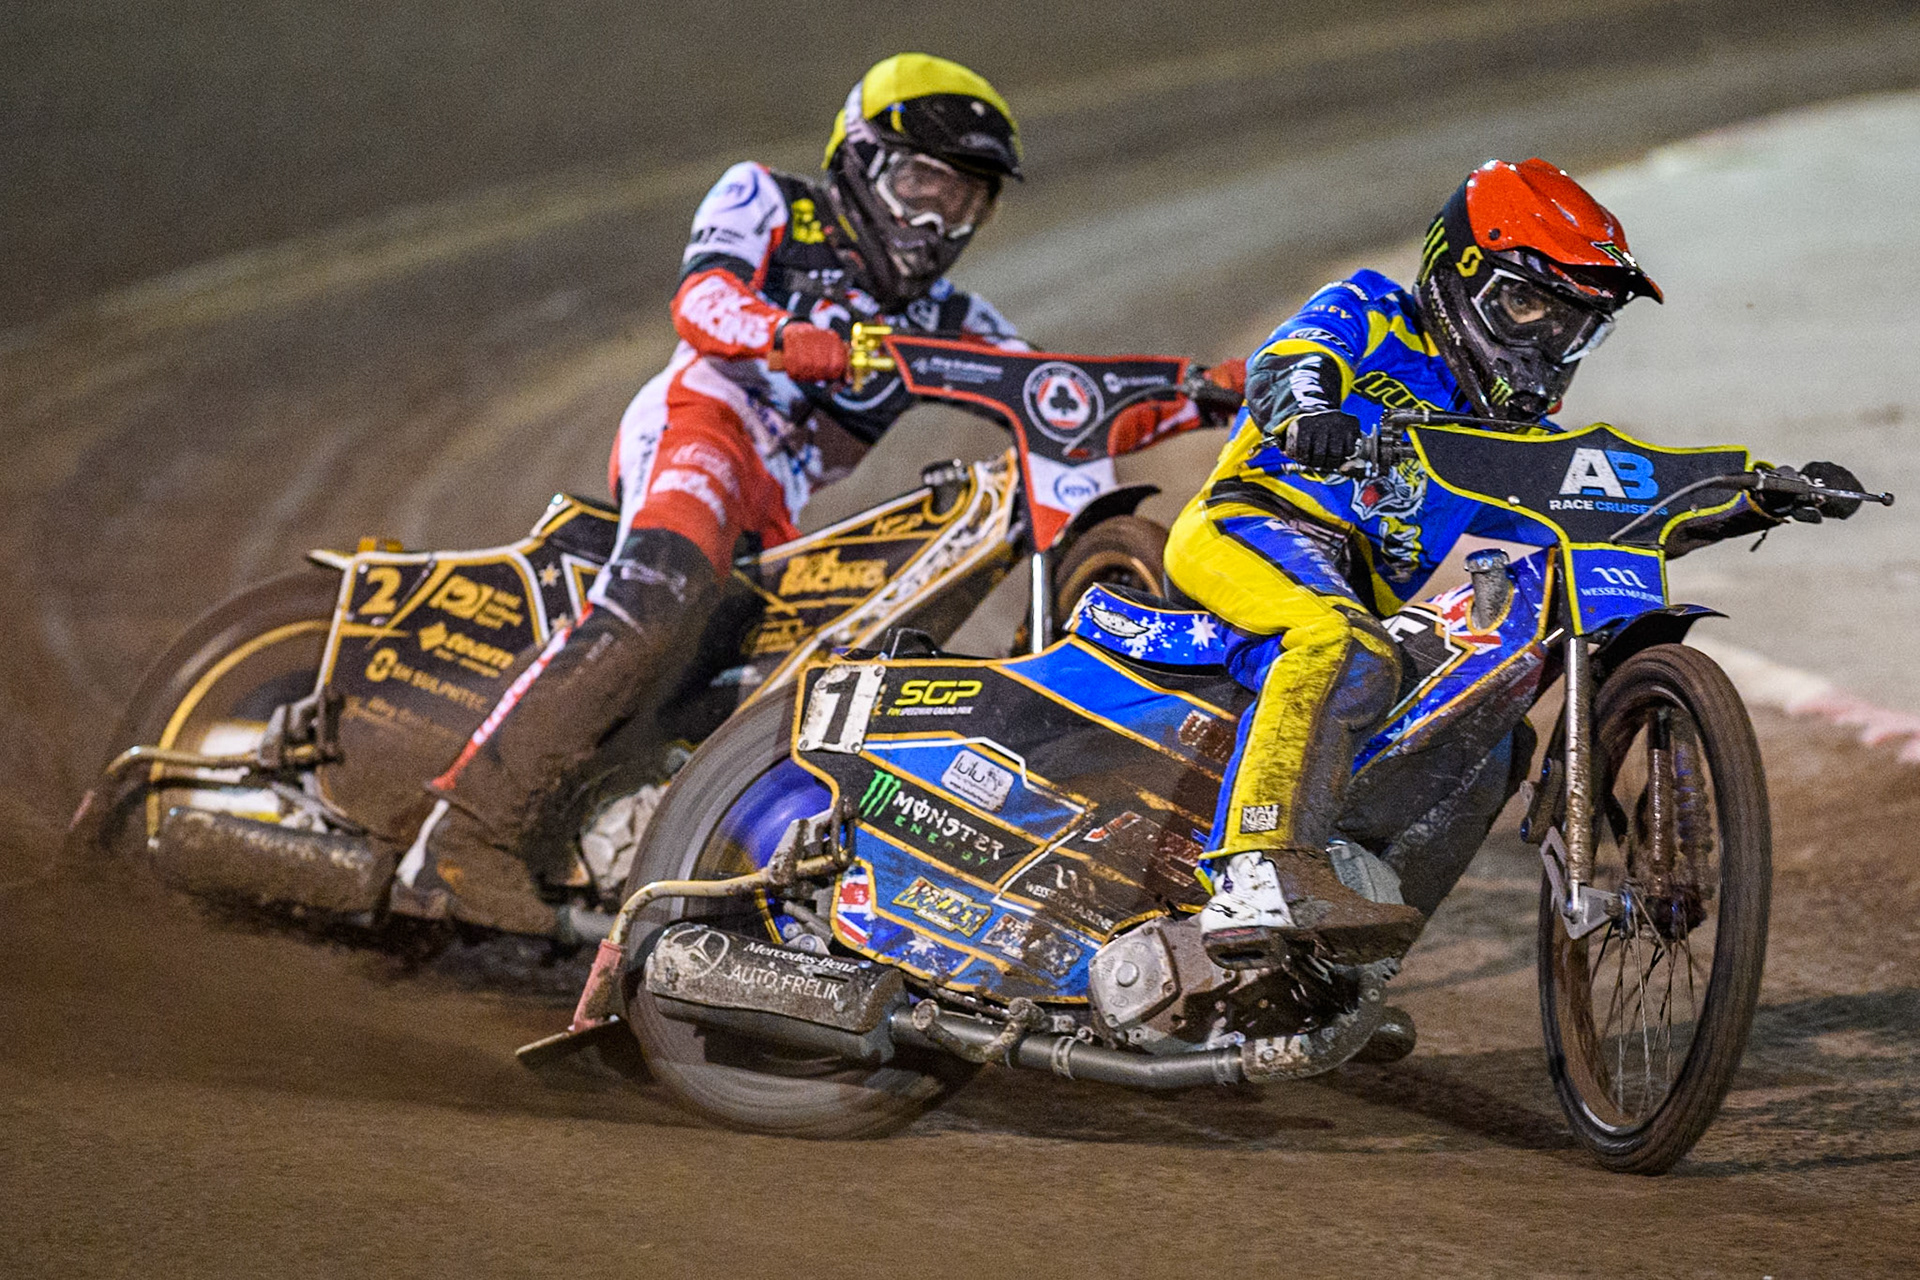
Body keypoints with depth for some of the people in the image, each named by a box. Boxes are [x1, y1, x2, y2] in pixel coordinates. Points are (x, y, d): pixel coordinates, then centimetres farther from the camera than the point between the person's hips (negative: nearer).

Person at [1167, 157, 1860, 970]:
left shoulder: (1518, 442, 26)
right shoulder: (1368, 315, 10)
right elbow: (1287, 360, -11)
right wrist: (1307, 407, -37)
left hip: (1372, 601, 8)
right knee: (1342, 650, -35)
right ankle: (1257, 878, -47)